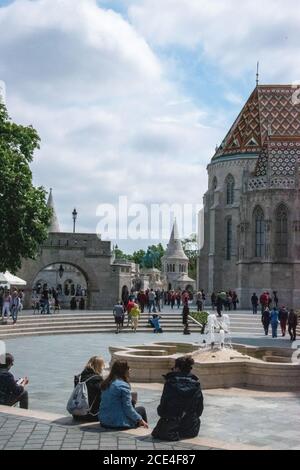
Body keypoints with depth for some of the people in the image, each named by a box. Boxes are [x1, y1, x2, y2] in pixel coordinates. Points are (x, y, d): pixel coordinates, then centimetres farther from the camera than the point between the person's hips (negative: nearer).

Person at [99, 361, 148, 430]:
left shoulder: (105, 384, 7)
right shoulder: (123, 386, -17)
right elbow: (128, 408, -15)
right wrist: (140, 420, -3)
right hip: (119, 423, -7)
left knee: (132, 403, 23)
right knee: (141, 409, 12)